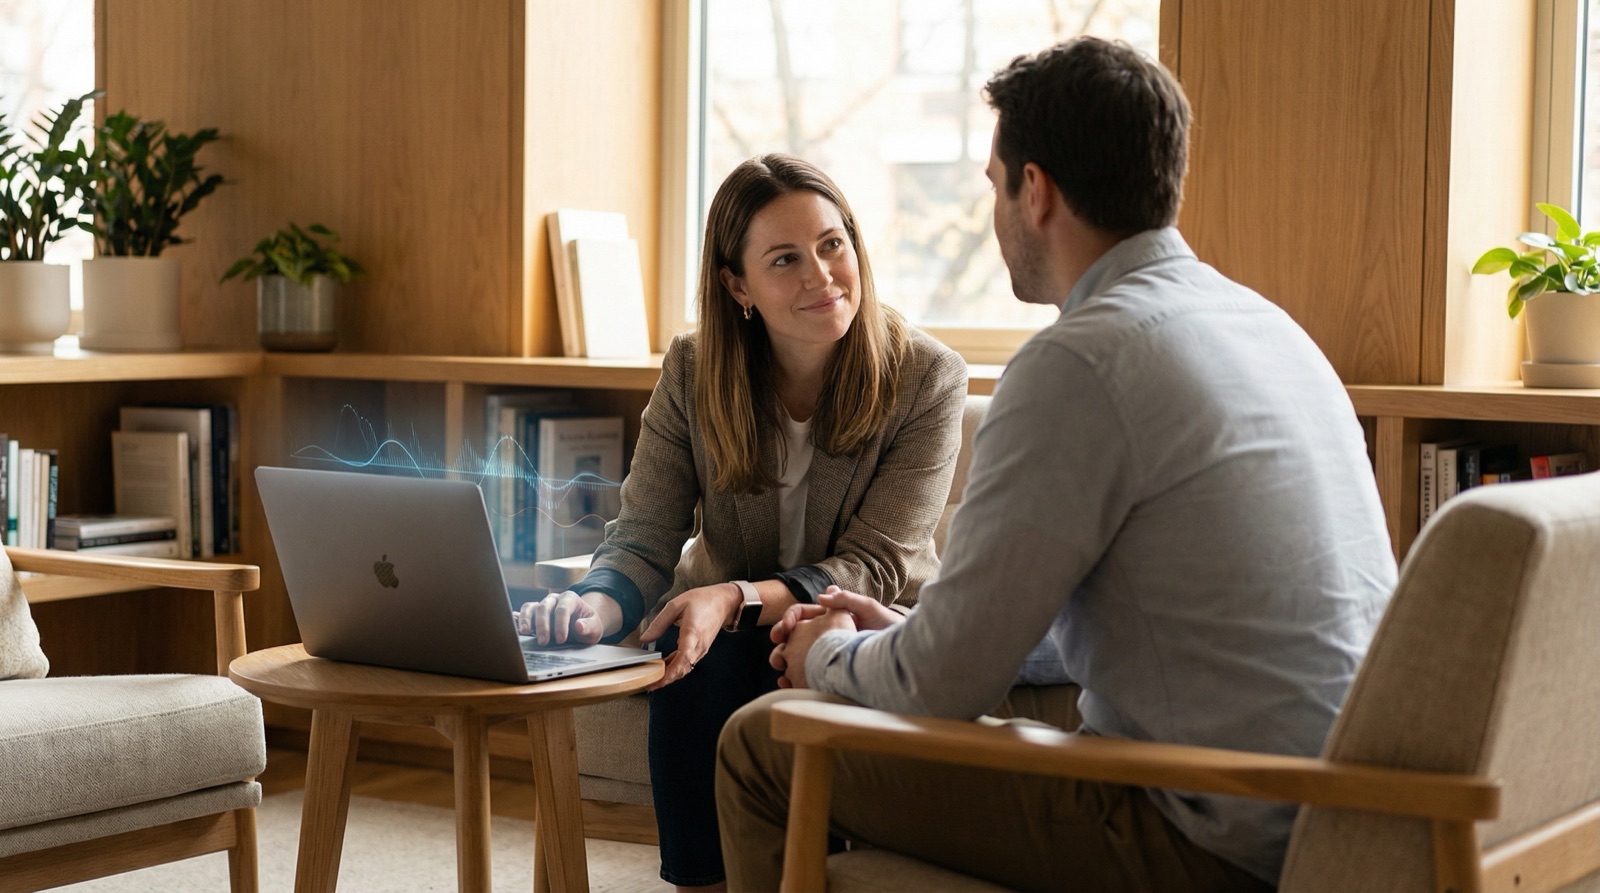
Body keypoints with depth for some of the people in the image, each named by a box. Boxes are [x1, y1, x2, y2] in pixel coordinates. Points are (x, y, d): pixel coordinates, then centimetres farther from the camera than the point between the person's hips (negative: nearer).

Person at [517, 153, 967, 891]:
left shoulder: (927, 379, -13)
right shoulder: (692, 374, -5)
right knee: (696, 673, -31)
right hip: (726, 629, 2)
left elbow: (874, 568, -17)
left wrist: (738, 599, -35)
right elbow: (643, 540, -8)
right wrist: (598, 608, -33)